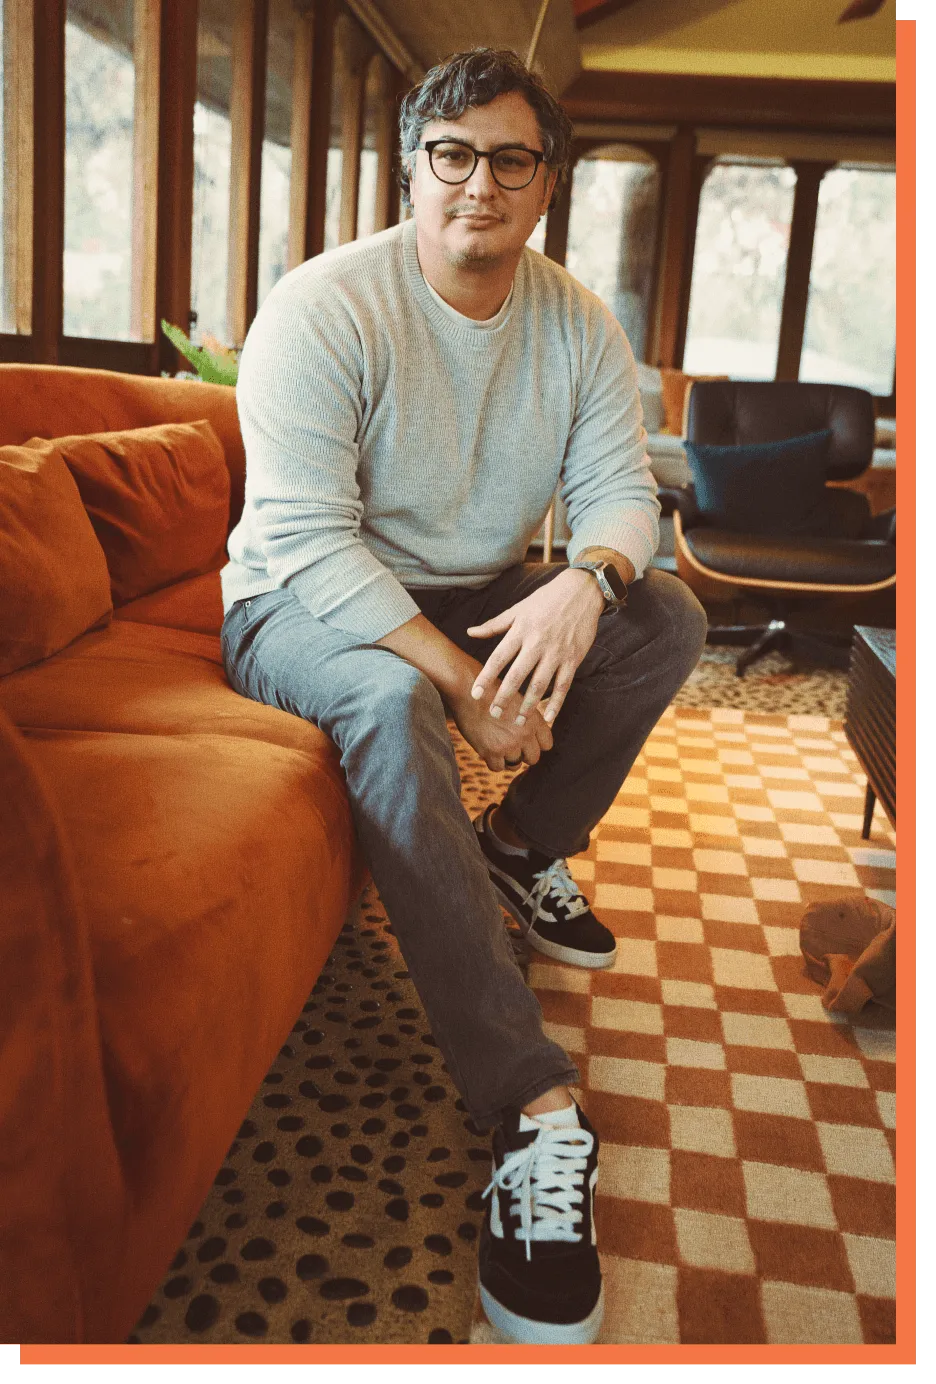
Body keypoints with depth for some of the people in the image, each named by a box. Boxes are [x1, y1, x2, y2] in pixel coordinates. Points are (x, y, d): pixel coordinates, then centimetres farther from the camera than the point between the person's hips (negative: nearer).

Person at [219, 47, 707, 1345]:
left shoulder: (580, 323, 0)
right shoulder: (325, 306, -18)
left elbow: (620, 484, -5)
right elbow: (308, 541, -26)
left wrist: (588, 578, -30)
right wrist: (464, 682, -33)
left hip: (483, 598, 6)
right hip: (306, 606, -5)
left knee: (668, 616, -12)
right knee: (388, 699, -38)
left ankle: (524, 846, 5)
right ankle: (532, 1109, -38)